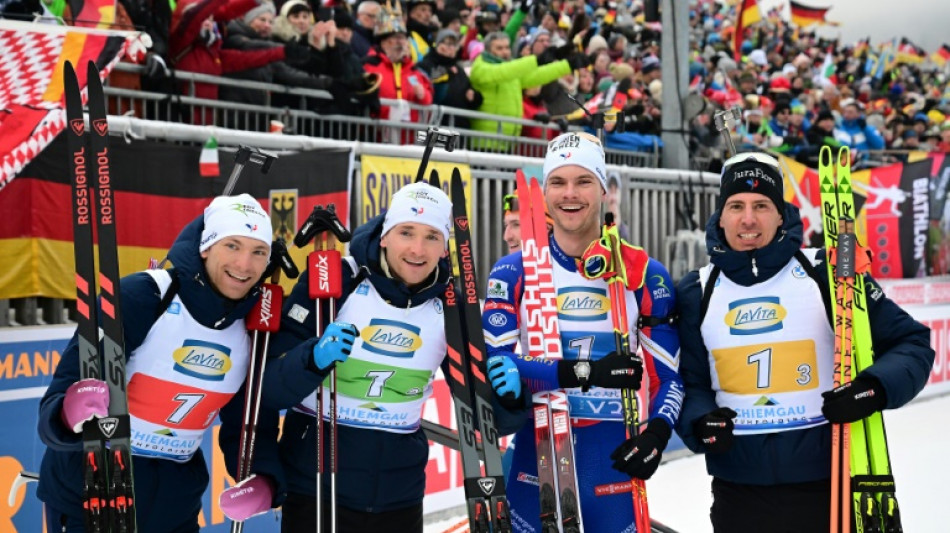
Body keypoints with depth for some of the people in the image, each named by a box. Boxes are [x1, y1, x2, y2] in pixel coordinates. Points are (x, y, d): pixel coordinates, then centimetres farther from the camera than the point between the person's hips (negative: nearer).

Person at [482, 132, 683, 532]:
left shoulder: (644, 273, 2)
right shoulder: (514, 271, 1)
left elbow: (670, 369, 4)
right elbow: (494, 361, -10)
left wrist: (657, 432, -15)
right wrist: (584, 371, -22)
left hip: (614, 457, 0)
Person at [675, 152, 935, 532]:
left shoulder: (825, 274, -6)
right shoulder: (696, 293, 3)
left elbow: (912, 343, -1)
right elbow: (688, 381, 9)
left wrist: (874, 389, -19)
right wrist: (700, 422, -12)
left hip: (829, 483, -2)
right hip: (737, 490, 2)